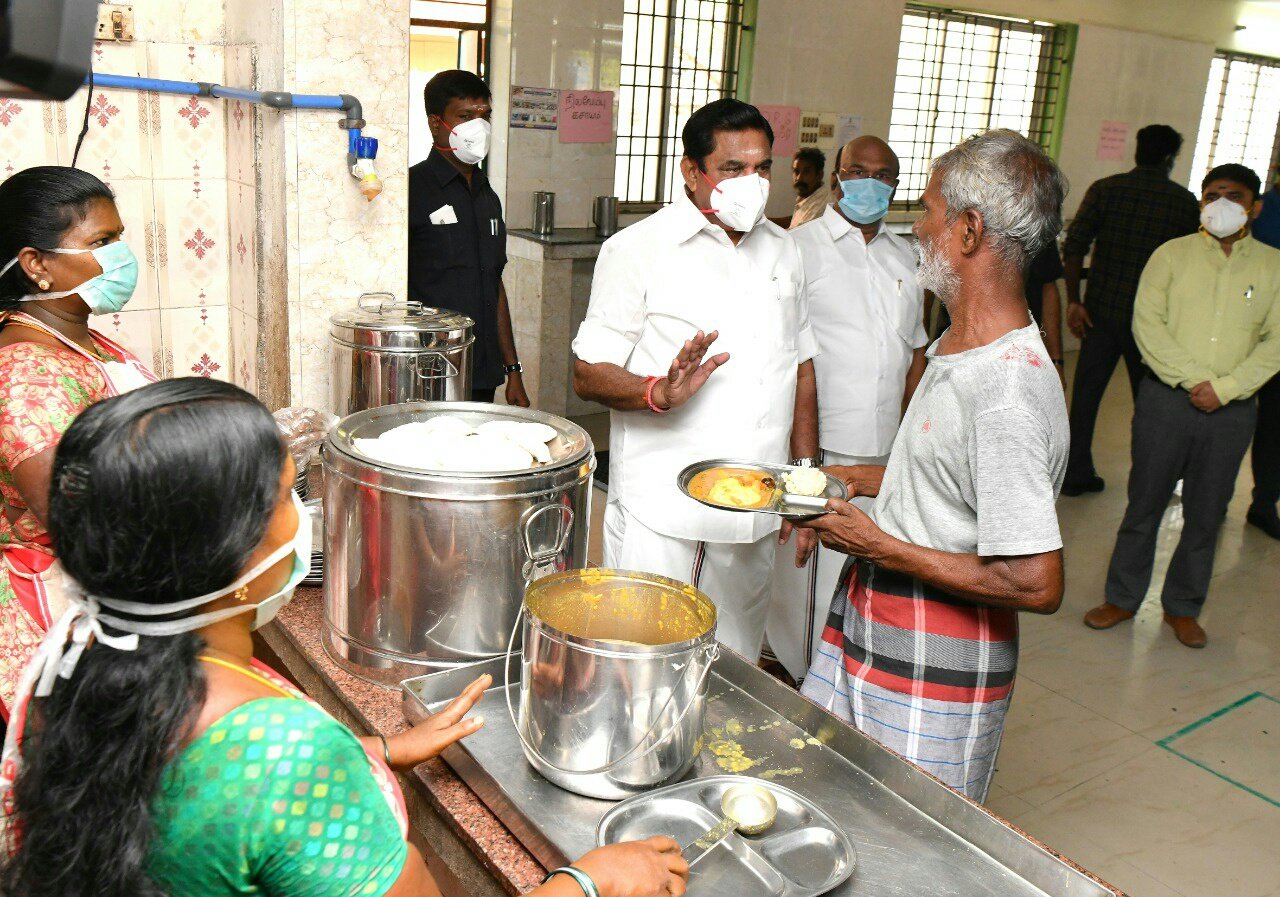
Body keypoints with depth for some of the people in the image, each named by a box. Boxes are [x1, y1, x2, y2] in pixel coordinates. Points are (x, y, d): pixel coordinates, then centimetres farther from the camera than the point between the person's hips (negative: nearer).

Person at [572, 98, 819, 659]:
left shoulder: (782, 250, 12)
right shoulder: (638, 249, -5)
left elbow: (801, 365, 18)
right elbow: (588, 375, -8)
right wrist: (658, 392, -28)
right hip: (662, 512, -5)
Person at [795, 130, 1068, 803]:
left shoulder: (1007, 391, -27)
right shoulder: (958, 345, 5)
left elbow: (1037, 585, -28)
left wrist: (880, 546, -21)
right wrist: (858, 480, 9)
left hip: (933, 671, -9)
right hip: (865, 623, 9)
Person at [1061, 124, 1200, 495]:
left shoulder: (1105, 189, 0)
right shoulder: (1185, 201, -2)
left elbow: (1073, 247, -7)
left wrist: (1073, 301, -3)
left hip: (1101, 309, 2)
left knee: (1086, 393, 9)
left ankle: (1076, 474, 15)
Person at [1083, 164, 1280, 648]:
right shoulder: (1172, 254, 3)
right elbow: (1147, 323, -6)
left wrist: (1225, 387, -12)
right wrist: (1191, 379, -14)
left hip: (1231, 409, 1)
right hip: (1166, 399, -1)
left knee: (1206, 514, 10)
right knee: (1145, 503, 7)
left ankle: (1183, 607, 25)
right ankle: (1122, 597, 21)